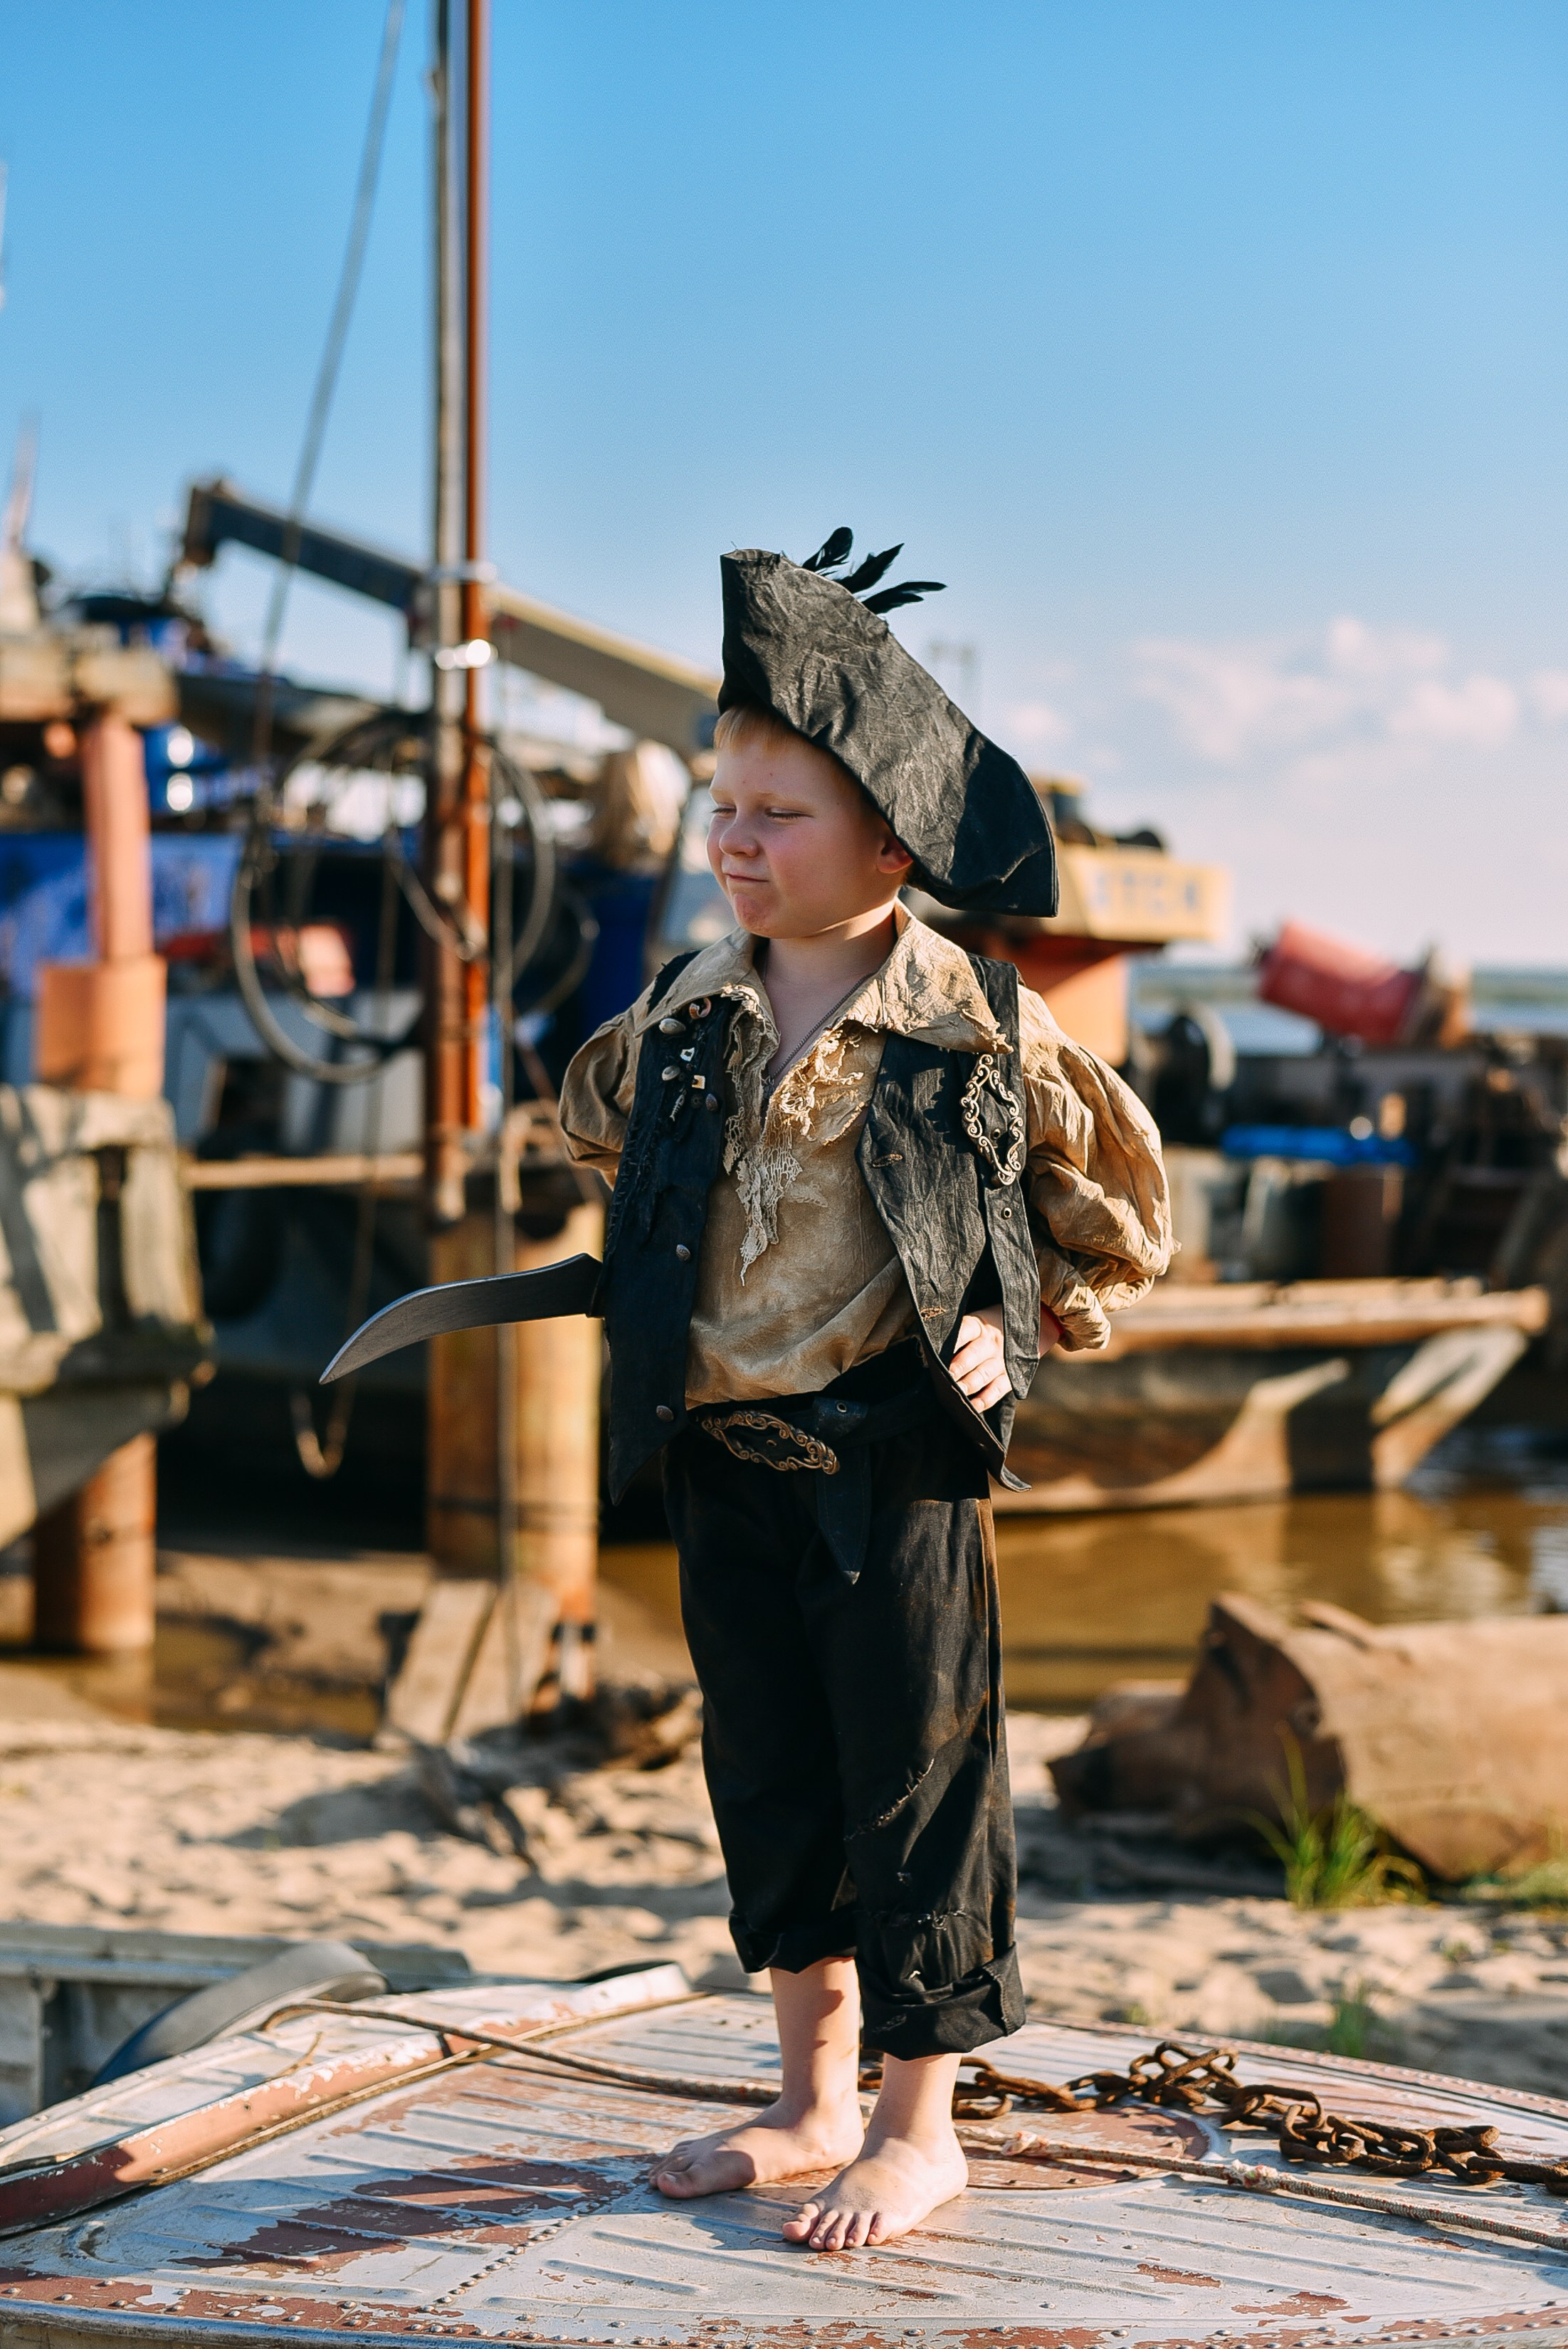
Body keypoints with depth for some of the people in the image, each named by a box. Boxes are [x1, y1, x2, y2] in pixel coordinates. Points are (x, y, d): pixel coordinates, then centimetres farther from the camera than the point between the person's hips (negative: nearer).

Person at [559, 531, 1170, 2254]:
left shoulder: (973, 1029, -9)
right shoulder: (688, 1015, 4)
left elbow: (1118, 1202, 3)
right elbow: (597, 1117, 26)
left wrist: (1021, 1326, -6)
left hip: (897, 1461, -5)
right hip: (721, 1462, 5)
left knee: (914, 1777, 3)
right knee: (767, 1775, 13)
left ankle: (919, 2127, 17)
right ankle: (815, 2100, 28)